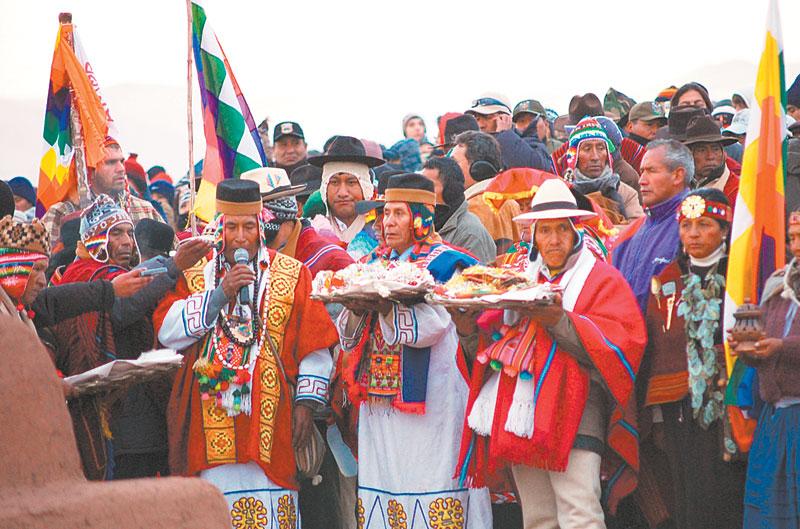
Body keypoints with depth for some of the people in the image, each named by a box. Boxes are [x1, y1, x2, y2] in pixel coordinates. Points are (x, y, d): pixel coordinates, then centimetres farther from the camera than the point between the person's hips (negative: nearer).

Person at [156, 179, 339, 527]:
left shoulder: (293, 275, 9)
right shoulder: (194, 274, 12)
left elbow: (315, 344, 6)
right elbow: (167, 332, -2)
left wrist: (306, 401, -2)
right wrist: (219, 294, -9)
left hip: (271, 418, -1)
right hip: (211, 421, 1)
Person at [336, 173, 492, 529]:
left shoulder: (443, 262, -2)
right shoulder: (376, 263, 17)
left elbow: (430, 324, -16)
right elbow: (348, 335, 11)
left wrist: (382, 307, -23)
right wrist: (357, 309, -10)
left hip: (427, 397, -6)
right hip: (379, 396, 6)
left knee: (426, 485, -8)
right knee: (380, 485, 5)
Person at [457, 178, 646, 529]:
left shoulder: (601, 279, 4)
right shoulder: (520, 275, 19)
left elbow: (618, 340, -11)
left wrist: (559, 321, -23)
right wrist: (468, 322, -10)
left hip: (572, 413, -5)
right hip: (521, 414, 5)